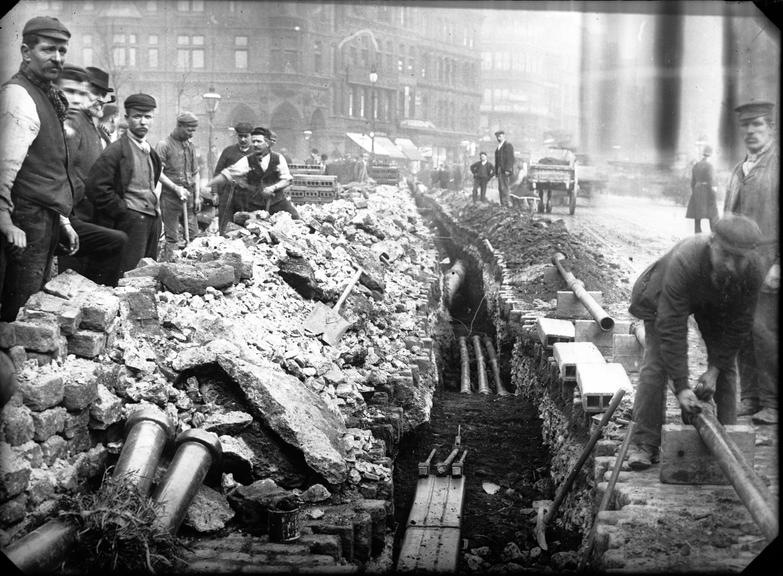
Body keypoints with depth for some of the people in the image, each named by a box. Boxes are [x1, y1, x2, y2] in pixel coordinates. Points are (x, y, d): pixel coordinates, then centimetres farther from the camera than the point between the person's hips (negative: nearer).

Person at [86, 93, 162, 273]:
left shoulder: (150, 152, 19)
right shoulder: (116, 150, -8)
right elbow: (96, 187, -15)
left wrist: (153, 208, 16)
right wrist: (123, 210, -12)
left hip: (152, 220, 8)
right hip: (130, 220, -8)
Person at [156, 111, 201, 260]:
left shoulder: (190, 146, 14)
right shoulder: (164, 145, -6)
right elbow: (158, 173, -11)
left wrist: (197, 196, 10)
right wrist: (176, 188, -16)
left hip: (189, 197, 6)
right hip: (170, 197, -6)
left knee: (194, 234, 4)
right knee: (172, 238, -4)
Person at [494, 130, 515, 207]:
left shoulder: (508, 145, -5)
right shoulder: (498, 147, 22)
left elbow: (510, 159, -12)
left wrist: (508, 170, -20)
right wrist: (496, 171, 15)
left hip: (505, 170, -8)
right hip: (499, 170, 8)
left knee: (504, 187, -14)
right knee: (500, 188, 4)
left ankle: (505, 203, -15)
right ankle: (502, 204, 4)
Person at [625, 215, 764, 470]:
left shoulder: (752, 273, -33)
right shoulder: (684, 262, -45)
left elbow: (738, 325, -18)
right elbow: (672, 329, -41)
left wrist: (715, 369, -18)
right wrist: (681, 386, -41)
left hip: (715, 305, 4)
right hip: (664, 296, -3)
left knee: (727, 367, -4)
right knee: (655, 364, -13)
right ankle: (644, 444, -8)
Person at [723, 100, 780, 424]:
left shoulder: (777, 165, -6)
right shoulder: (738, 170, 18)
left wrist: (777, 265, -16)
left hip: (766, 266, -7)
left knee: (764, 330, -9)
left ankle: (771, 404, 1)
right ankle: (749, 399, 16)